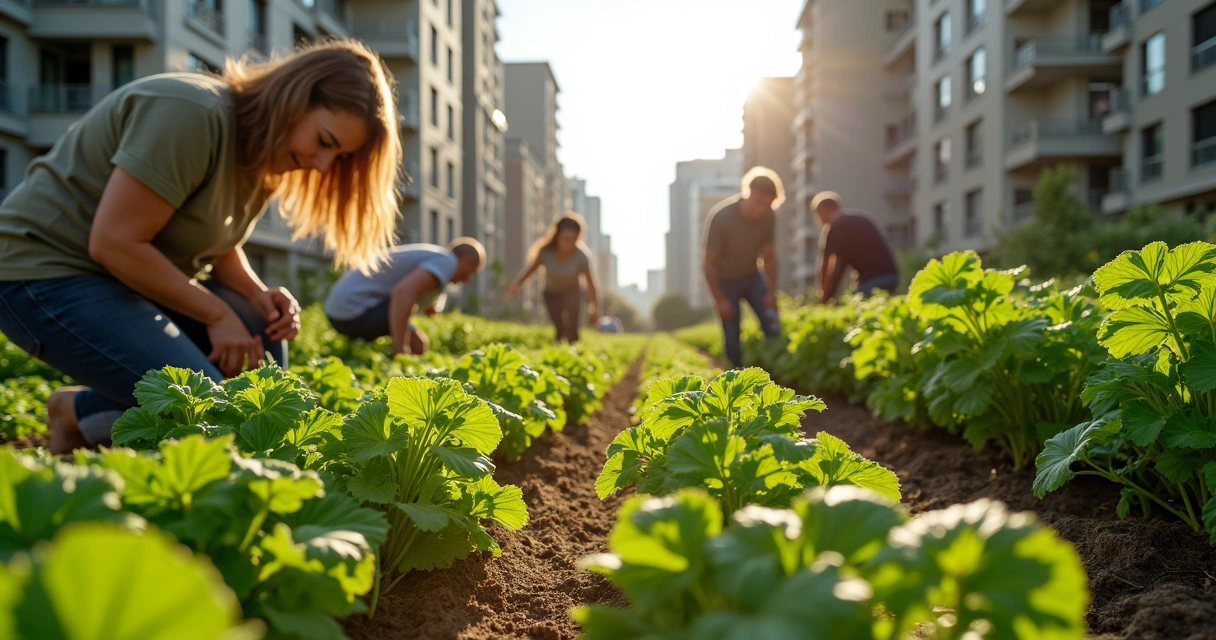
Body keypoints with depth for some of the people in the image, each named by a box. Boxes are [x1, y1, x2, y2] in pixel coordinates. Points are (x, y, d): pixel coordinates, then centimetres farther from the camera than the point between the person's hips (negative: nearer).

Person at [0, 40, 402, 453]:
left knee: (259, 333, -9)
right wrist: (217, 314, -19)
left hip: (128, 275, 9)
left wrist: (258, 294, -8)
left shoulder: (266, 153, 3)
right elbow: (113, 242, -25)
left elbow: (216, 243, 13)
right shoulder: (192, 114, -24)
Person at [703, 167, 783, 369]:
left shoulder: (768, 217, -18)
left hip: (751, 276, 3)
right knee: (732, 337, -6)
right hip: (725, 280, -3)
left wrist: (772, 292, -6)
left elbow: (769, 255, -3)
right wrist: (719, 300, -20)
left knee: (773, 327, -10)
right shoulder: (721, 217, -29)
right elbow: (710, 263, -22)